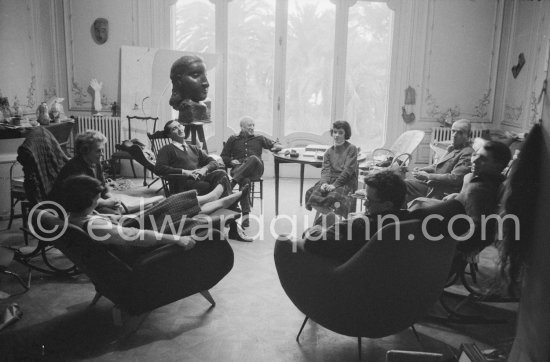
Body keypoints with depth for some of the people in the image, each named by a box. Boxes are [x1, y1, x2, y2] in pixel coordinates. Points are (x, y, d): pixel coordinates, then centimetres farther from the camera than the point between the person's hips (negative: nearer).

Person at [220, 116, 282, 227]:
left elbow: (277, 146, 23)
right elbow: (223, 157, 22)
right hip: (238, 168, 0)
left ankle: (232, 182, -45)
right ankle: (245, 215, -44)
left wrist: (277, 146, -3)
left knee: (253, 158, -37)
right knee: (244, 180, -37)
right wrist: (231, 161, -1)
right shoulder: (233, 139, 26)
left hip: (255, 169, 1)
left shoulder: (259, 139, 29)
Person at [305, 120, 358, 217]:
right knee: (310, 193, -23)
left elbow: (348, 170, -8)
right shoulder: (329, 152, 17)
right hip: (330, 180, 5)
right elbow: (325, 170, 5)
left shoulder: (351, 149, 3)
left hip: (346, 182, -5)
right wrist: (324, 182, -17)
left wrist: (335, 185, -18)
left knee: (333, 196, -36)